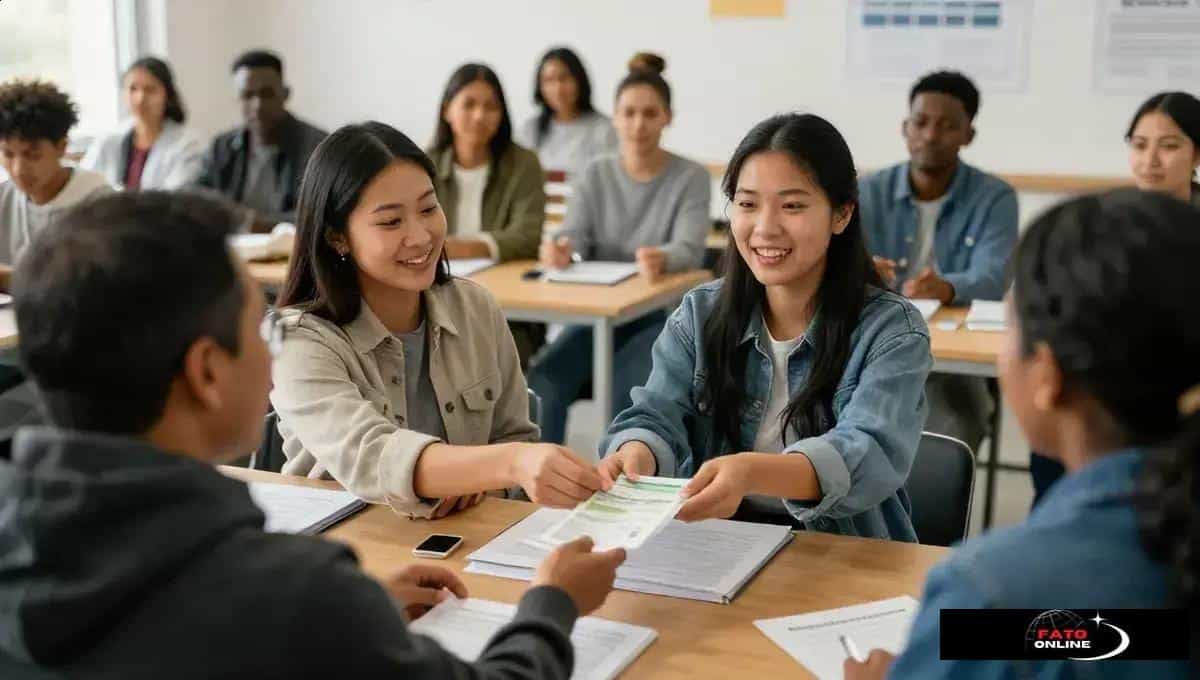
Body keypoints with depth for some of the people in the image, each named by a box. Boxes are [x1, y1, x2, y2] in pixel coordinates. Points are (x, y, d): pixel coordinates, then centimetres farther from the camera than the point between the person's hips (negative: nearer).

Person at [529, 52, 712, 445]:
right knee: (544, 378, -25)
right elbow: (573, 236, -5)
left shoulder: (691, 178, -3)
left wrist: (662, 259, -43)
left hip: (663, 315, -3)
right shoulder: (595, 175, 7)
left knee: (628, 385, -33)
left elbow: (689, 250, -17)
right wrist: (560, 250, -32)